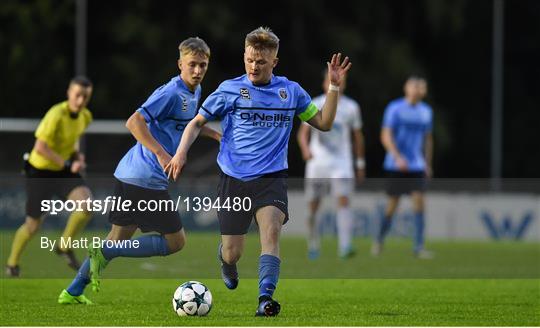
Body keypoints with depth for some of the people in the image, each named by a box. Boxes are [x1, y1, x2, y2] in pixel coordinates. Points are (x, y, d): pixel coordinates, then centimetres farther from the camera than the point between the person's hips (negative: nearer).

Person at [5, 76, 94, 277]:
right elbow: (40, 148, -28)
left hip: (64, 171, 5)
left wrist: (76, 154, 2)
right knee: (33, 225, 3)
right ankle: (12, 264, 29)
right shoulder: (56, 115, -25)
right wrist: (67, 165, -26)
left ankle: (64, 247, 0)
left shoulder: (86, 117, -2)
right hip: (40, 172, -5)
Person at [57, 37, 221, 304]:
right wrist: (162, 155, -29)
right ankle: (105, 254, -7)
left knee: (120, 237, 15)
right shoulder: (172, 92, -16)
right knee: (175, 241, -2)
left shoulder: (194, 92, 15)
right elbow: (134, 122, -24)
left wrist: (217, 134, 27)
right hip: (147, 179, -10)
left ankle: (73, 292, 18)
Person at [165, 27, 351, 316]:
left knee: (271, 228, -28)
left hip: (271, 176, 0)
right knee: (232, 253, 1)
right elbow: (198, 122, 8)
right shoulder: (230, 89, 1)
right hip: (234, 179, 0)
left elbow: (323, 123, 14)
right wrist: (181, 152, -8)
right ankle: (226, 262, 40)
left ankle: (265, 298, -34)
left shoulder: (290, 91, 7)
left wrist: (333, 88, 2)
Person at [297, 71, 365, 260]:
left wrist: (360, 163, 16)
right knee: (313, 206, 6)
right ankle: (313, 245, 26)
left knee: (344, 200, -18)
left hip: (342, 163, 0)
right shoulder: (315, 106, -2)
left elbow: (357, 136, 14)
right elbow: (303, 133, -7)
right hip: (317, 162, 0)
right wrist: (305, 149, -28)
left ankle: (345, 247, -27)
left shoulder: (351, 107, 4)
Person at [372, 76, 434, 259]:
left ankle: (419, 247, -10)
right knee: (392, 205, 2)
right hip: (395, 167, -4)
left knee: (419, 202, -10)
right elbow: (386, 136, -13)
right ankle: (379, 240, 25)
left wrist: (428, 165, 20)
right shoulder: (395, 109, -6)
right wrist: (398, 158, -25)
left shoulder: (426, 112, 9)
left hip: (417, 166, 4)